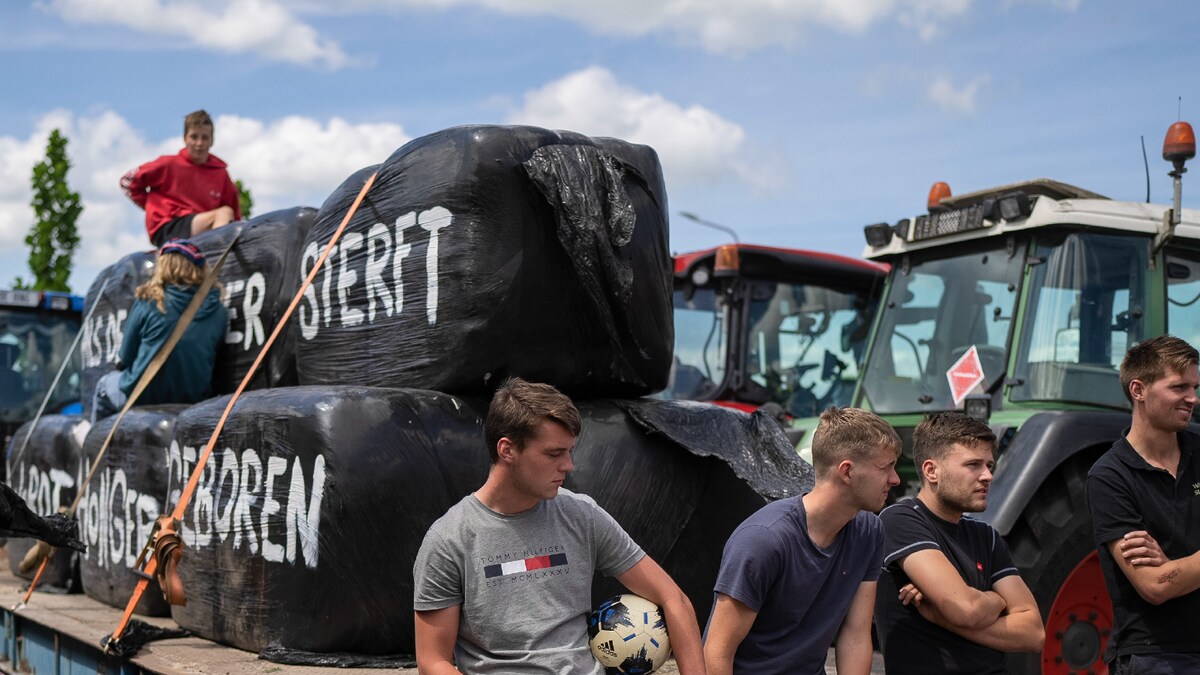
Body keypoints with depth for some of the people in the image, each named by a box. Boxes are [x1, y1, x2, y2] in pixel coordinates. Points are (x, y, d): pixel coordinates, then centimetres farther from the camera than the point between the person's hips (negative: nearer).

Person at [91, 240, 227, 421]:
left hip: (146, 396, -4)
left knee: (105, 384, 30)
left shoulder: (148, 301, -11)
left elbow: (125, 358, -3)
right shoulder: (217, 310, -4)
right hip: (195, 398, 4)